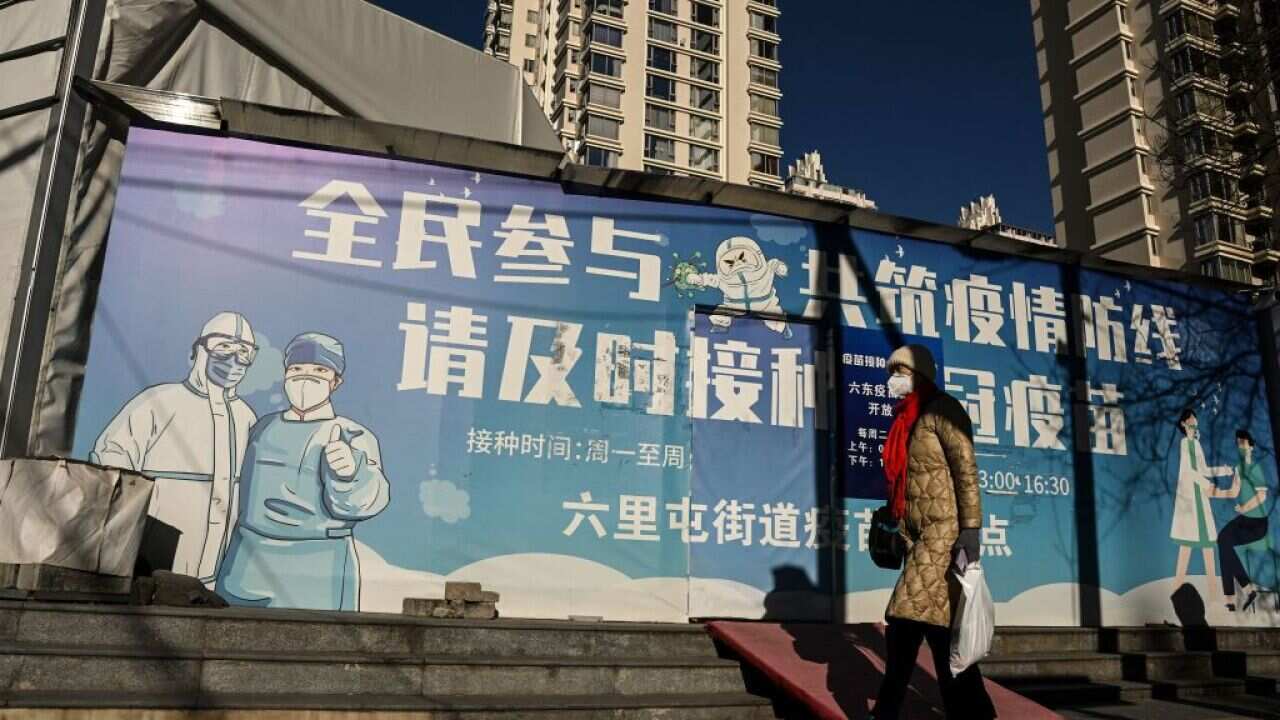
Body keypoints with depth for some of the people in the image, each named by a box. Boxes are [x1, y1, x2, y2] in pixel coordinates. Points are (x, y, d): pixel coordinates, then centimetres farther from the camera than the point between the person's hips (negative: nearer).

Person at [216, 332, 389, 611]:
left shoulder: (353, 437, -6)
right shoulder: (264, 427, 10)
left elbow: (366, 496, -22)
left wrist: (349, 472, -43)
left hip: (315, 572, -5)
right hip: (247, 565, 5)